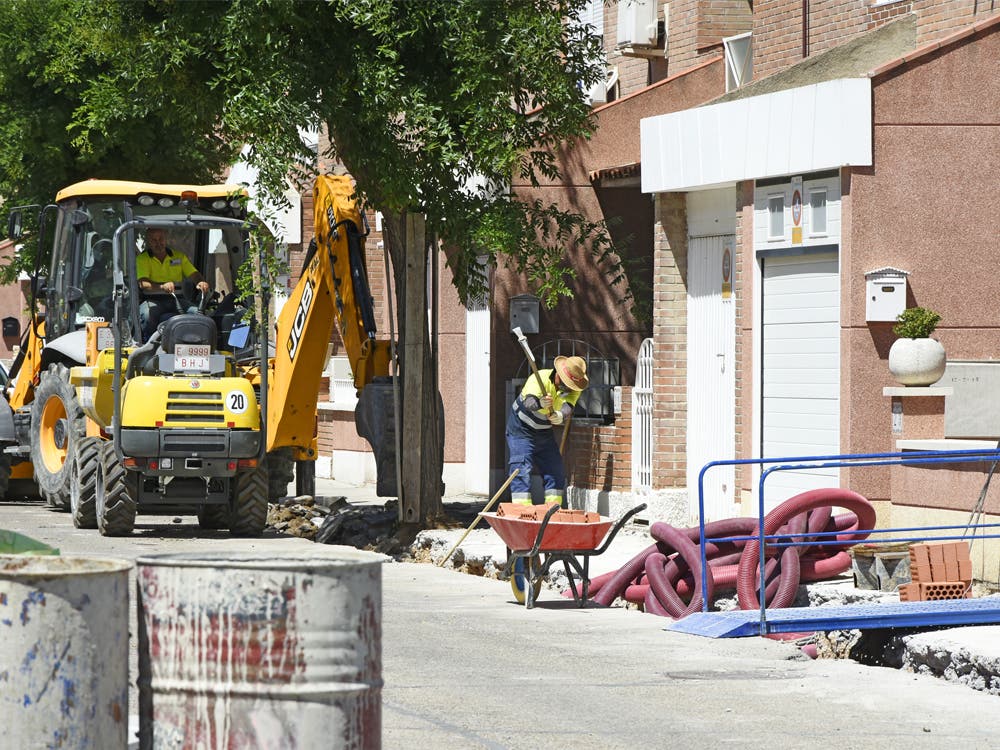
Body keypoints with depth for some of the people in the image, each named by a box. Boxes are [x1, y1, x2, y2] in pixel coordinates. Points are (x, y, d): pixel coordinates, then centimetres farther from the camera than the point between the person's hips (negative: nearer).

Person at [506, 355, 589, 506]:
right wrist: (540, 403, -67)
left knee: (556, 471, 6)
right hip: (521, 429, -6)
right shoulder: (540, 379, -27)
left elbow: (568, 407, -28)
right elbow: (529, 402, -44)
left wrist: (561, 416, -52)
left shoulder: (574, 389, -10)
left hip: (544, 432, 6)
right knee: (521, 470, -15)